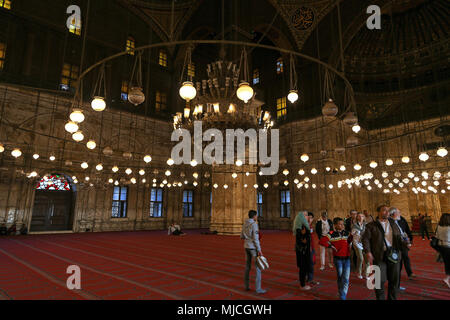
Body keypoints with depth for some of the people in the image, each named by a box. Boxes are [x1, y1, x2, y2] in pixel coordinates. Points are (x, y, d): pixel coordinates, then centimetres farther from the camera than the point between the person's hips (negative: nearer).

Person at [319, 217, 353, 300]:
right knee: (340, 277, 11)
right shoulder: (332, 234, -9)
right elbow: (322, 241, -17)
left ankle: (343, 297, 5)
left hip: (347, 258, 2)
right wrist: (331, 246, -16)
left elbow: (349, 241, 20)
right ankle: (341, 293, 28)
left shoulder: (346, 233, 3)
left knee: (346, 278, -2)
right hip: (338, 259, -2)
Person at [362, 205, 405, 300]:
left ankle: (392, 298, 29)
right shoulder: (372, 226, -1)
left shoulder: (393, 224, 14)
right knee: (380, 280, -1)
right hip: (379, 256, -4)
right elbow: (365, 238, -4)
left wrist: (404, 244, 1)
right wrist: (368, 252, -14)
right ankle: (380, 298, 15)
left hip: (393, 255, 4)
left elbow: (399, 237, 21)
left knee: (394, 280, 12)